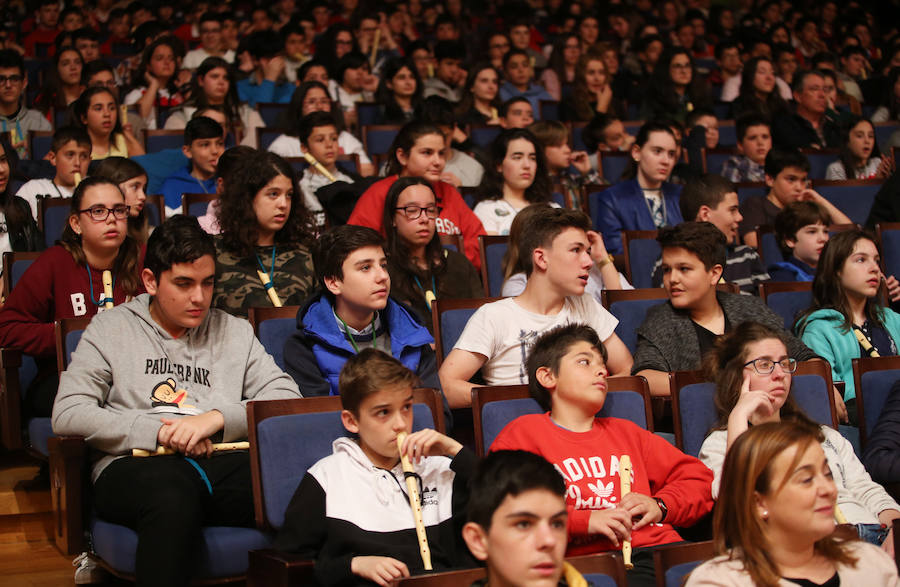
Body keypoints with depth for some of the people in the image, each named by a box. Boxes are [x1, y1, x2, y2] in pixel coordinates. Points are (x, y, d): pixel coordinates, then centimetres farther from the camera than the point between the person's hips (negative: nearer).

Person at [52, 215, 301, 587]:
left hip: (222, 462, 2)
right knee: (173, 493, -41)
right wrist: (157, 432, -6)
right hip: (136, 467, -2)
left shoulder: (236, 332, 23)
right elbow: (67, 415, 4)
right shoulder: (111, 329, 16)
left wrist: (219, 418, -7)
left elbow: (288, 398, 10)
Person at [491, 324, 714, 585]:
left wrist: (660, 505, 10)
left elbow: (699, 476, 32)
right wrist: (584, 521, -11)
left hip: (659, 549, 5)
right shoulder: (525, 431, 14)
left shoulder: (626, 432, 33)